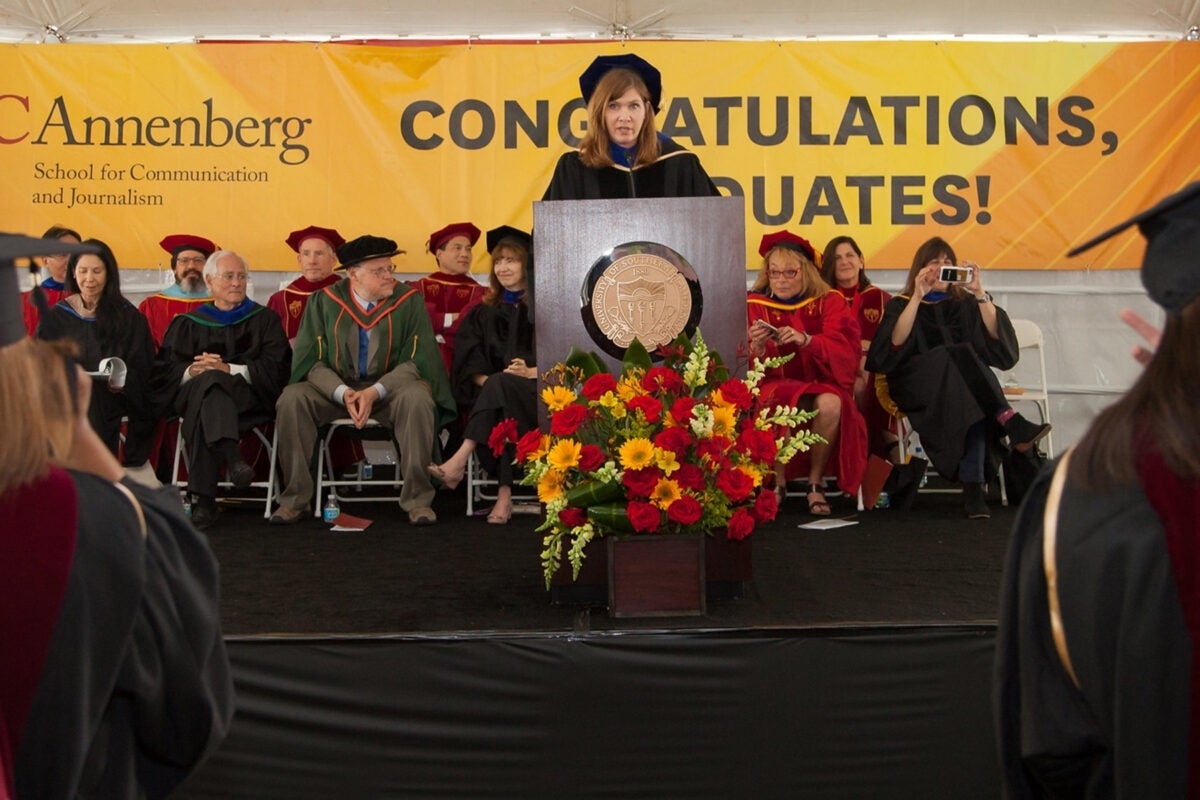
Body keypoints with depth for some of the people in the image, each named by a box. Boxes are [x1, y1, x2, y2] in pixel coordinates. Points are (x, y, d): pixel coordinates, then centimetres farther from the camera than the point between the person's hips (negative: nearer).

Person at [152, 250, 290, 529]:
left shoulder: (264, 320, 19)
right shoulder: (189, 323, 23)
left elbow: (276, 369, 3)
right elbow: (163, 369, 10)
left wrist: (229, 369, -11)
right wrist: (191, 371, -13)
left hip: (249, 398, -1)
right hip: (195, 396, 1)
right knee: (207, 380, -36)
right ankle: (231, 455, -54)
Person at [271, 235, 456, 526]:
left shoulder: (408, 300, -6)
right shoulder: (324, 302, -3)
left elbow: (417, 361, -9)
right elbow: (311, 360, -3)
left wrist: (375, 392, -24)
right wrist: (343, 393, -22)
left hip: (391, 386, -1)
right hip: (334, 388, 1)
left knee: (417, 398, -34)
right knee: (291, 400, -27)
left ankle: (417, 499, -24)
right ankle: (294, 499, -15)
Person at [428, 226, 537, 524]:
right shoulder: (483, 314, 20)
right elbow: (469, 366, 9)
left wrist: (531, 371, -17)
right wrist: (490, 381, -13)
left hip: (537, 395, -2)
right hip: (493, 396, 2)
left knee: (501, 385, -35)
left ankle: (461, 460, -44)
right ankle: (504, 494, -43)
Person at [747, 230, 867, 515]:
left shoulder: (829, 302, 6)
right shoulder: (754, 305, 6)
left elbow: (844, 352, -11)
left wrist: (806, 340, -29)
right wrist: (756, 350, -26)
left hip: (821, 385, 1)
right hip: (775, 385, -1)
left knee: (830, 404, -35)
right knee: (780, 402, -37)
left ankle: (816, 484, -16)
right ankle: (776, 483, -19)